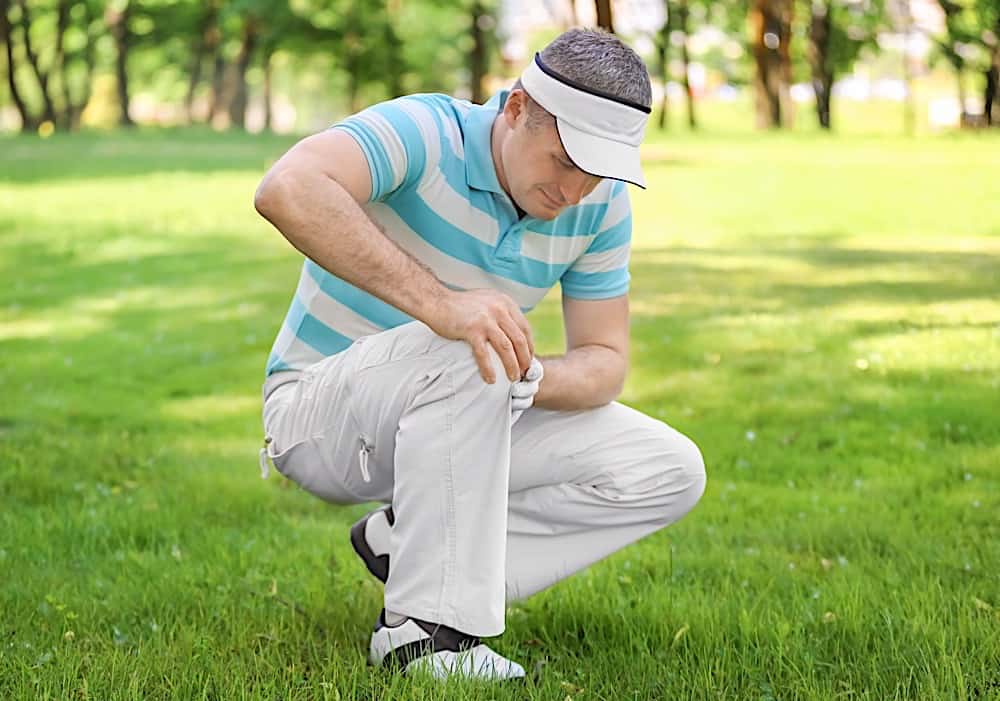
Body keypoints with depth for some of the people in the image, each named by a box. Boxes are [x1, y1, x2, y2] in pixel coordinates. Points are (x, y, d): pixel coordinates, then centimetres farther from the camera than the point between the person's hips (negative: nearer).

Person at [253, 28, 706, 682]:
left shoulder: (601, 202, -7)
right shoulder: (424, 132, -25)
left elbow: (605, 359, -4)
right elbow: (287, 189, -44)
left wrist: (529, 378, -28)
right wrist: (439, 302, -50)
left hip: (462, 417, 7)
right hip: (322, 412, -6)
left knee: (670, 471, -8)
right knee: (464, 351, -39)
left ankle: (404, 542, -4)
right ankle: (427, 632, -29)